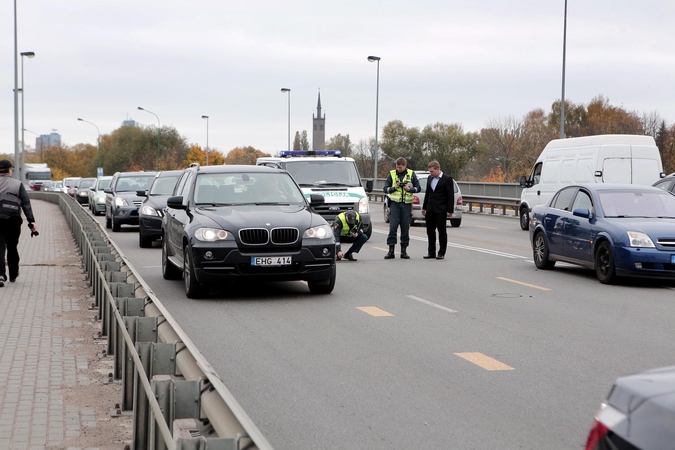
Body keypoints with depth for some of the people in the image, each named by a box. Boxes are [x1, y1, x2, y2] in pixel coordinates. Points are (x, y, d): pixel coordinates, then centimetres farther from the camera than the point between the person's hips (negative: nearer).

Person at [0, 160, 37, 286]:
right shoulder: (18, 184, 3)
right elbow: (26, 203, -1)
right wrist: (31, 221, -3)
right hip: (14, 222, 1)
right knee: (12, 247, 16)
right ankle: (13, 275, 26)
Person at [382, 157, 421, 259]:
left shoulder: (411, 174, 7)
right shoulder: (392, 174, 7)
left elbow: (418, 188, 8)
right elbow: (385, 189, 7)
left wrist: (410, 189, -9)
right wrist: (394, 187, -10)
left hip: (407, 204, 1)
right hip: (394, 203, 0)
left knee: (405, 228, 2)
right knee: (393, 227, -8)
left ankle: (404, 250, 11)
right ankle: (391, 250, -5)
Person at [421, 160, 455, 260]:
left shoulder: (447, 179, -7)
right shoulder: (429, 178, 12)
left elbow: (451, 196, -8)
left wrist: (450, 210, -12)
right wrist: (424, 207, 18)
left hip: (441, 210, -6)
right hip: (430, 210, 6)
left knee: (442, 231, 0)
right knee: (430, 231, 7)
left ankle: (441, 253, 6)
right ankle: (431, 252, 14)